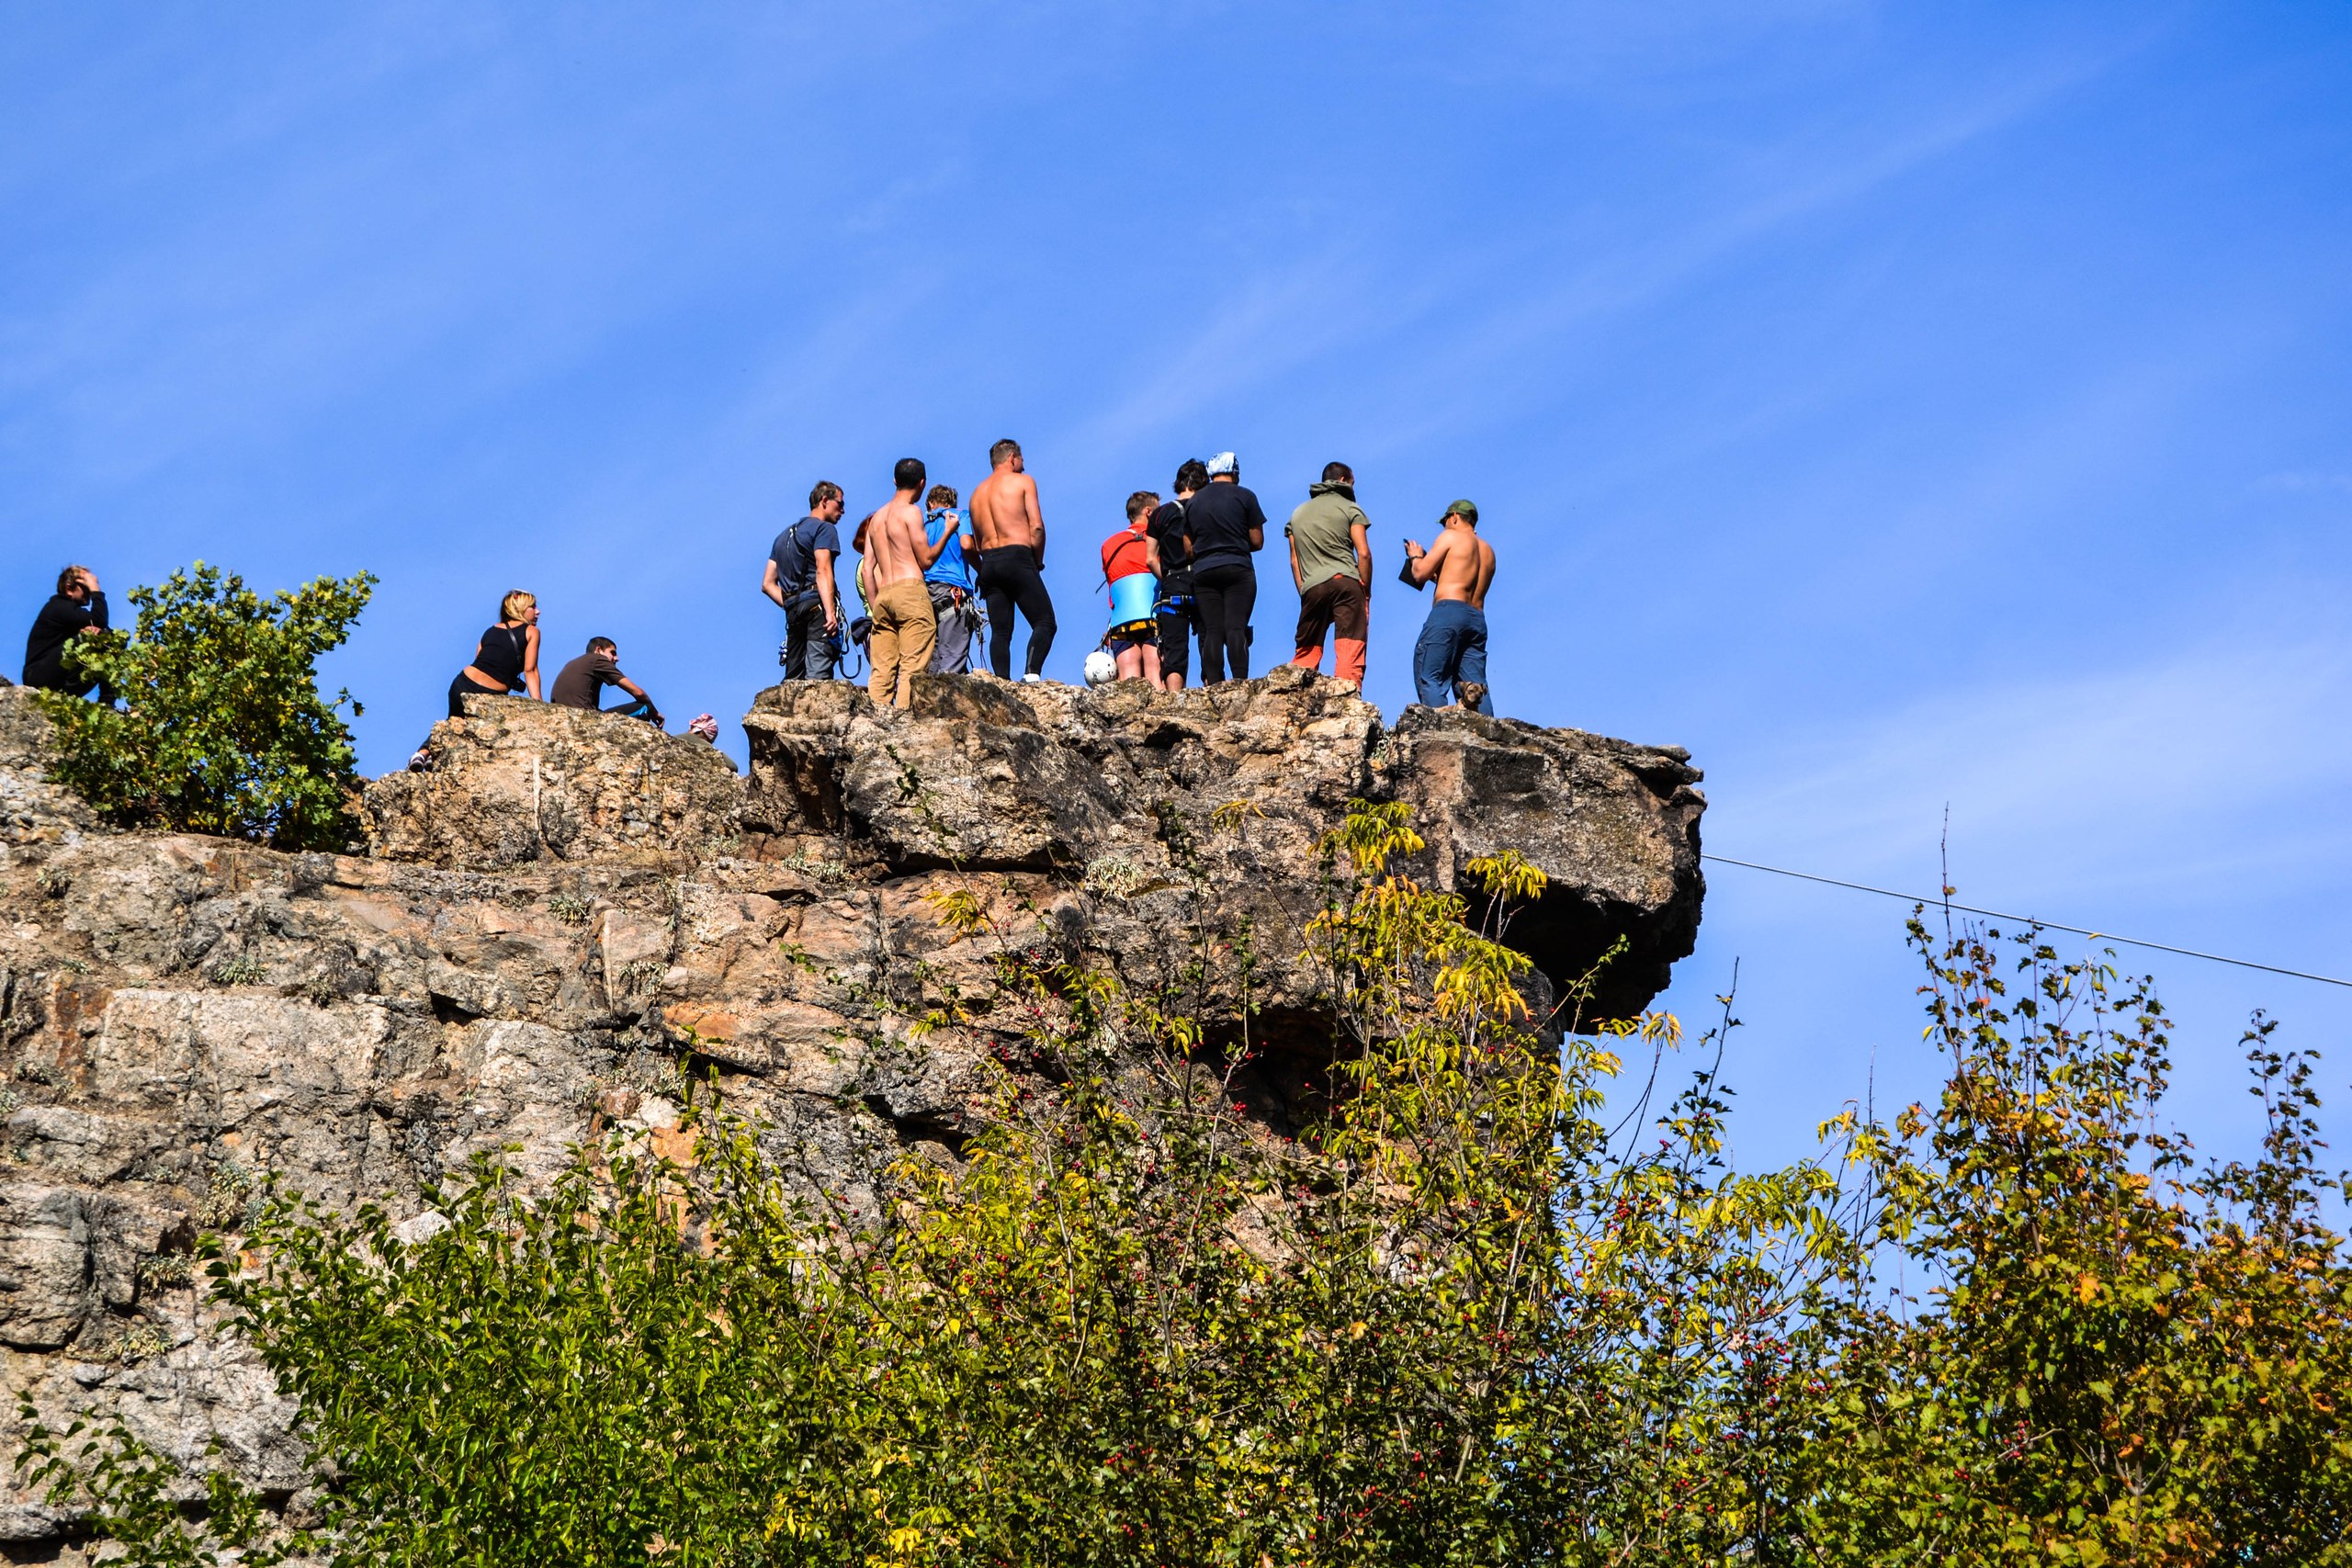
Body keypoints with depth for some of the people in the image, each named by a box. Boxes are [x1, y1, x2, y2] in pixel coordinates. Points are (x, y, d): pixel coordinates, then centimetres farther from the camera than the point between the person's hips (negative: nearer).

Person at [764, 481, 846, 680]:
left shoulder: (784, 536, 28)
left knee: (793, 679, 4)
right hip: (817, 605, -7)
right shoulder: (824, 529, 3)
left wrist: (790, 606, 16)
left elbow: (767, 584, 24)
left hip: (793, 611, 7)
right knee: (818, 673, -19)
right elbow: (823, 571, -13)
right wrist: (830, 612, -21)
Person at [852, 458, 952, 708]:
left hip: (883, 595, 7)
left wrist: (876, 609, 16)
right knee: (912, 667, -11)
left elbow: (867, 569, 16)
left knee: (882, 669, 1)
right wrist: (948, 532, 7)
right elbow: (926, 560, -4)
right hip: (910, 589, -7)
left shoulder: (877, 518, 20)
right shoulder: (910, 511, -1)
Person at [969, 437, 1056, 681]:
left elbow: (976, 539, 17)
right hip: (1017, 557, -6)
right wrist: (1038, 561, 5)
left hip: (988, 561, 6)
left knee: (1000, 632, 5)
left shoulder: (977, 492, 21)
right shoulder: (1022, 481, 4)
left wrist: (984, 570, 16)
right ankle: (1031, 674, -25)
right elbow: (1036, 527, -6)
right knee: (1045, 623, -5)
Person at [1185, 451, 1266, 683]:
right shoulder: (1244, 497, 1)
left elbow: (1189, 548, 14)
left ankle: (1214, 686, -9)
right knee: (1236, 627, -8)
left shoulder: (1193, 501, 11)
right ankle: (1240, 682, -18)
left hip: (1203, 571, 3)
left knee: (1211, 631, -1)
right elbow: (1257, 541, 2)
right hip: (1238, 569, -3)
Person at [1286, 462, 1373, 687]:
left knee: (1306, 653, 10)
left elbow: (1294, 561, 16)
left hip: (1312, 587, 4)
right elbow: (1363, 553, -2)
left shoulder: (1298, 514, 21)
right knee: (1350, 653, -8)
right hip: (1345, 582, -4)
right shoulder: (1349, 508, 7)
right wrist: (1366, 593, 3)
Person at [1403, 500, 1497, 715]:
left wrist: (1415, 556, 22)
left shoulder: (1450, 537, 4)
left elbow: (1420, 574, 2)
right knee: (1475, 682, 0)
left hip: (1448, 611, -7)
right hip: (1477, 618, 7)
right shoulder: (1488, 550, 24)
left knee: (1429, 677, -10)